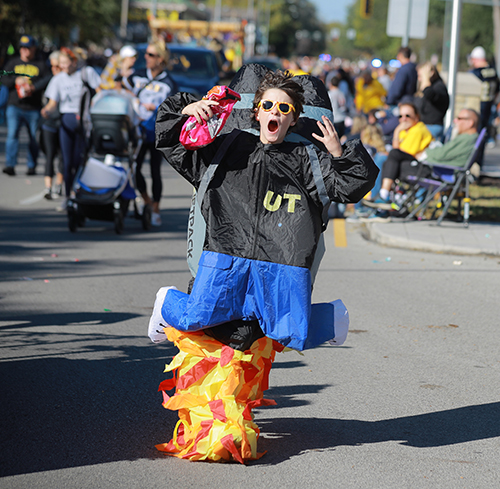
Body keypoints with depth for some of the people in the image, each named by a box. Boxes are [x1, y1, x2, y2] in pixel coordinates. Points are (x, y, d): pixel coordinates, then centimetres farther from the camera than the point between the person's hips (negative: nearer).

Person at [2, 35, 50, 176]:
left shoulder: (41, 64, 7)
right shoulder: (13, 62, 13)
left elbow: (47, 80, -2)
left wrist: (33, 87, -16)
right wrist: (16, 80, -12)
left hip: (33, 108, 0)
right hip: (14, 106, 0)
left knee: (34, 138, 4)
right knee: (12, 134, -13)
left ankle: (32, 166, 14)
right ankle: (10, 165, -16)